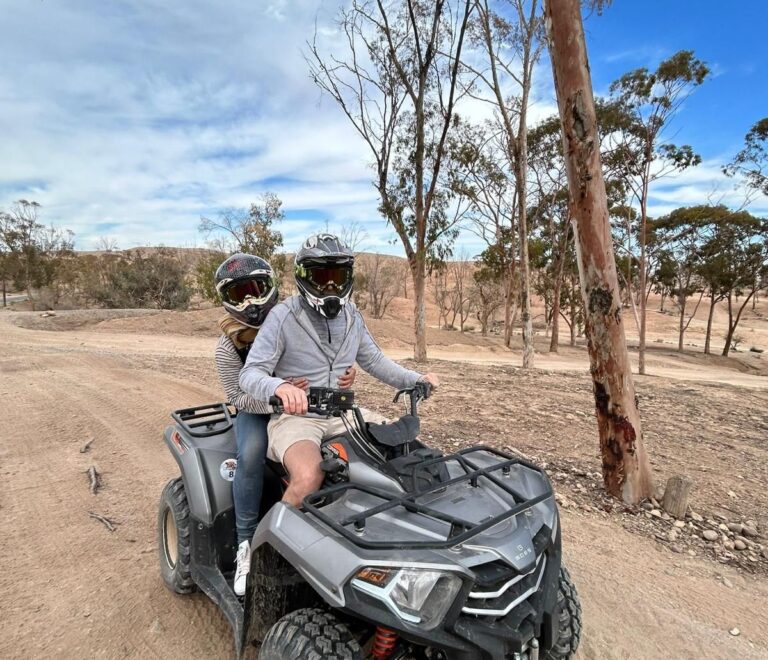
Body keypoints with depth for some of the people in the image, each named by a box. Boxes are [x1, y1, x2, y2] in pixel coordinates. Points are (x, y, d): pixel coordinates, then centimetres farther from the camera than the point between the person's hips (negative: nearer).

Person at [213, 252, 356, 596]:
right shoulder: (228, 346, -10)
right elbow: (239, 397, -11)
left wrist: (347, 373, -23)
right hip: (256, 411, -1)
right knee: (251, 454, -31)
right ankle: (246, 542, -11)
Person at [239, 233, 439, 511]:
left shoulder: (352, 316, 7)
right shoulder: (284, 316, -12)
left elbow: (374, 360, 15)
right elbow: (250, 373, -16)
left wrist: (416, 379, 0)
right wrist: (280, 387, -40)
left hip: (342, 413, 6)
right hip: (296, 416, -6)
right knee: (309, 477, -33)